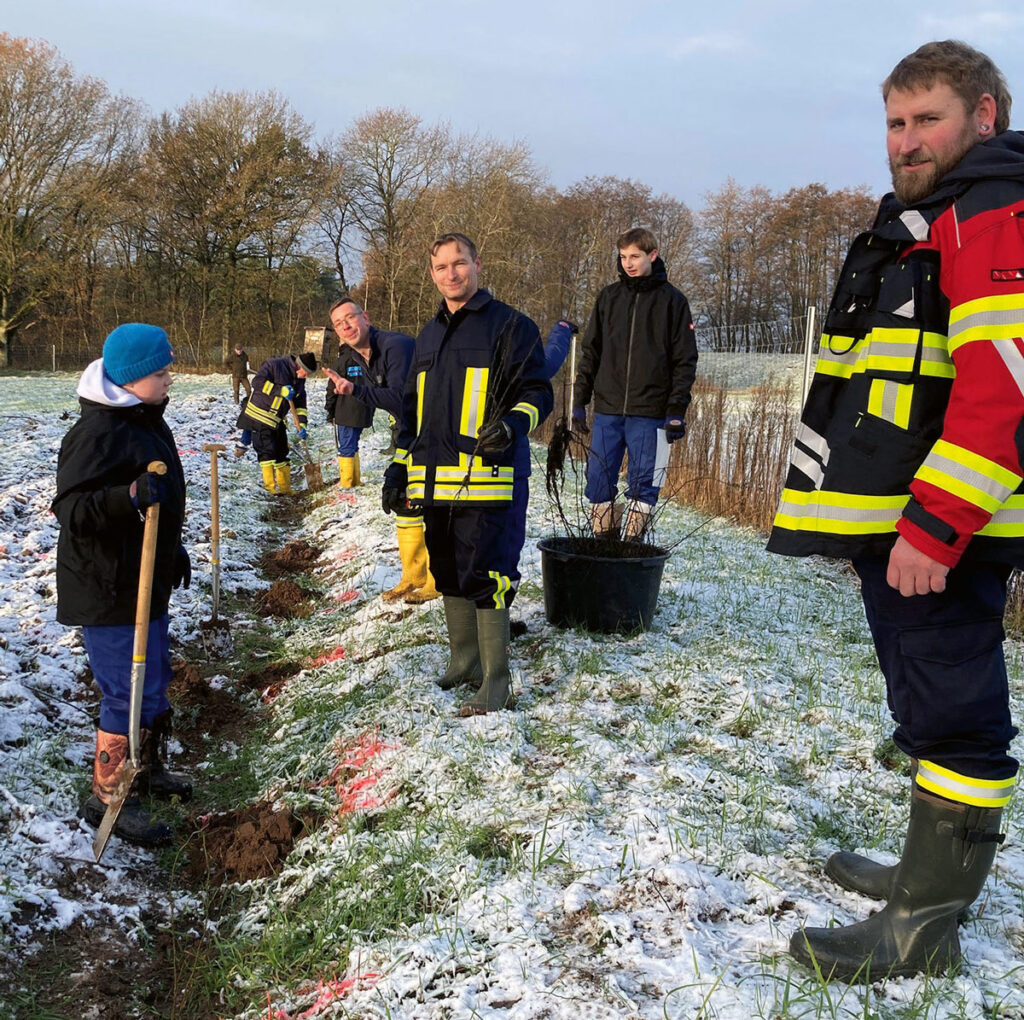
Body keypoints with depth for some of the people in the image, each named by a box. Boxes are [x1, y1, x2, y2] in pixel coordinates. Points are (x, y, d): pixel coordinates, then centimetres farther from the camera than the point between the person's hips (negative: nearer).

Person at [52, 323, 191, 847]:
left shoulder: (146, 421, 10)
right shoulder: (98, 431, -22)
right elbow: (70, 508, -28)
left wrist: (173, 549, 28)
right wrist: (127, 497, -44)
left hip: (146, 582, 10)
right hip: (108, 591, -10)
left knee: (154, 679, 21)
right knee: (131, 693, -5)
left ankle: (146, 768, 39)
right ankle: (106, 798, 11)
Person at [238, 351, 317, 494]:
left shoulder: (299, 380, 8)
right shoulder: (274, 365, -15)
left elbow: (300, 404, 10)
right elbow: (257, 381, -23)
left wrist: (301, 425, -2)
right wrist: (280, 390, -28)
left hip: (276, 420, 8)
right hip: (258, 416, -8)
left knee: (281, 452, 10)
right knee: (267, 451, -12)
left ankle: (284, 487, 18)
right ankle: (270, 486, -7)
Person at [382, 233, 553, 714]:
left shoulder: (509, 325, -1)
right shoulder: (429, 335, 20)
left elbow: (537, 392, -5)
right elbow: (412, 409, 25)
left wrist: (512, 425, -26)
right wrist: (399, 468, 19)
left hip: (486, 479, -7)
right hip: (434, 481, 7)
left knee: (485, 579, -7)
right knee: (449, 575, 13)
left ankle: (495, 682, 2)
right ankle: (464, 662, 28)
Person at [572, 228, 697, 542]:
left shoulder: (672, 300, 2)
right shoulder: (609, 296, 9)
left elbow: (685, 359, 0)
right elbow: (590, 351, 12)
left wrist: (677, 410, -8)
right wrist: (579, 401, 7)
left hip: (650, 413, -3)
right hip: (607, 410, 3)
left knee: (643, 485, 0)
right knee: (598, 481, 2)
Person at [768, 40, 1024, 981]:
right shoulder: (924, 223, 22)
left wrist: (934, 526, -27)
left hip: (942, 532, -10)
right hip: (898, 524, 10)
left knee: (948, 714, -3)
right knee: (929, 707, 18)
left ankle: (925, 926, 7)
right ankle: (930, 872, 32)